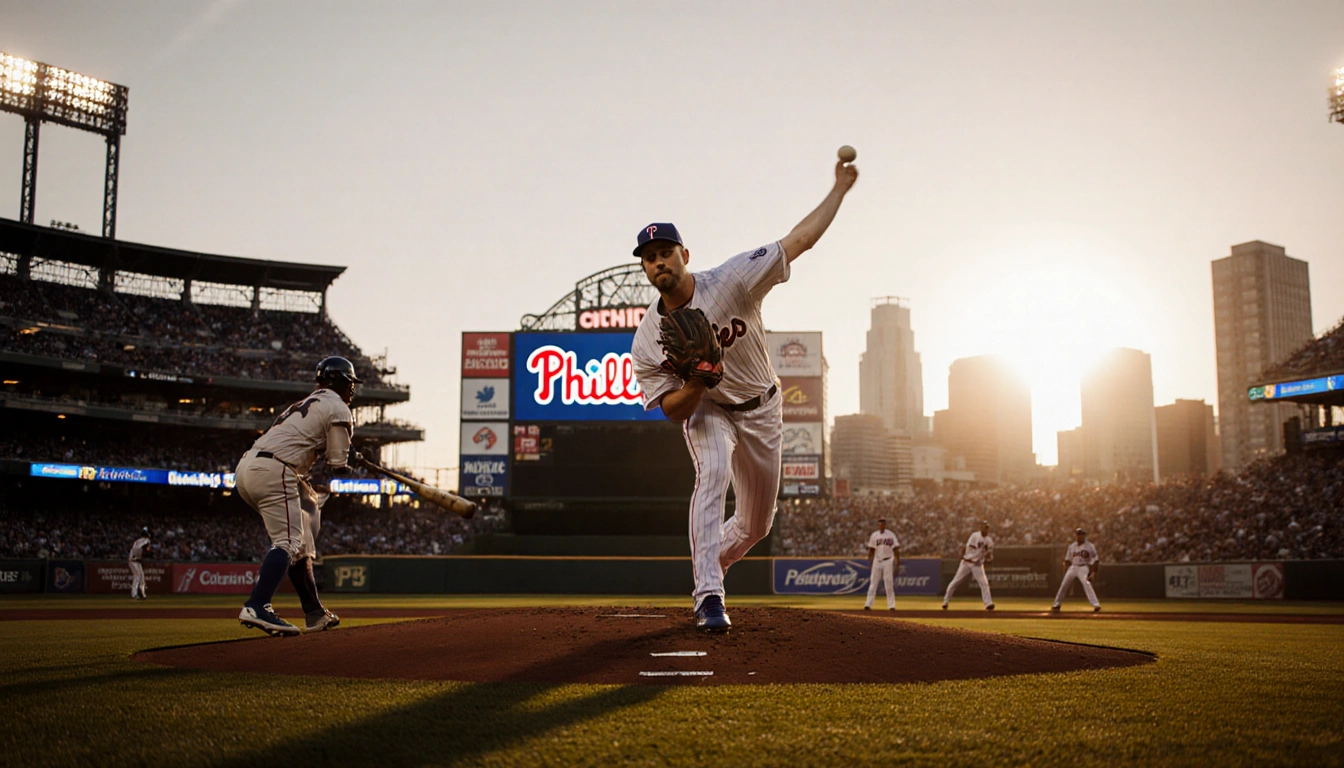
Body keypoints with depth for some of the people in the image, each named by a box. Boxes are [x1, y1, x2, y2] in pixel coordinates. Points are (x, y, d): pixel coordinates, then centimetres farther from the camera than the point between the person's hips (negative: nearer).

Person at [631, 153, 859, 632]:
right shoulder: (647, 341, -19)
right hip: (703, 410, -1)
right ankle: (708, 596, -30)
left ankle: (711, 562, 40)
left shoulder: (730, 281, -24)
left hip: (761, 410, 1)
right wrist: (697, 381, -36)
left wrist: (840, 189, -21)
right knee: (712, 474, -33)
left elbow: (799, 240, -20)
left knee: (757, 524, 8)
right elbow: (672, 409, -15)